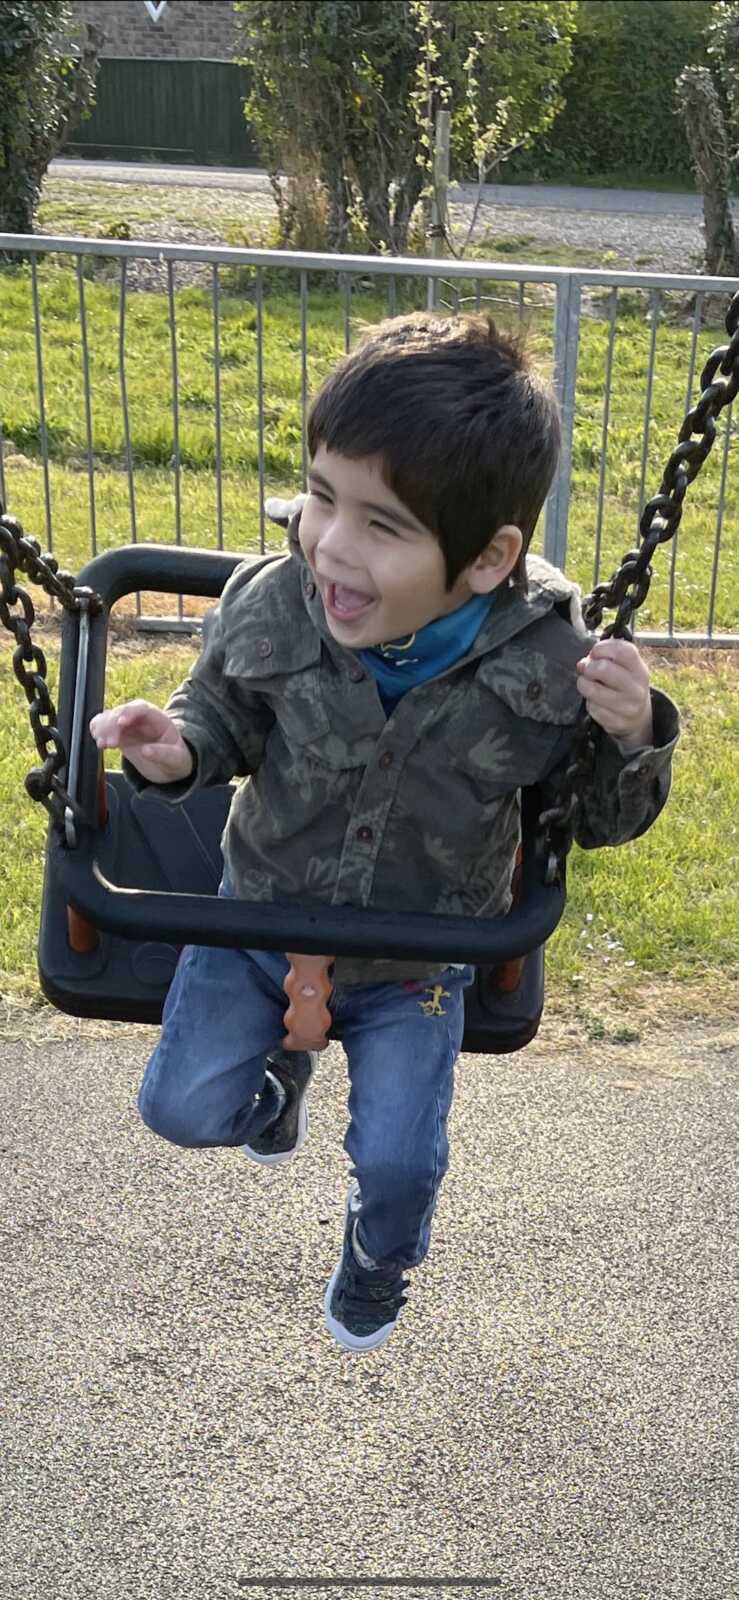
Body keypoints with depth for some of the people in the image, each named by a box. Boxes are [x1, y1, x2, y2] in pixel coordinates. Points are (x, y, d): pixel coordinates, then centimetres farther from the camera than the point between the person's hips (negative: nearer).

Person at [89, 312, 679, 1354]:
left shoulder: (549, 662, -27)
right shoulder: (269, 610, -25)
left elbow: (597, 819, -10)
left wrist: (632, 740, -31)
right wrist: (178, 748, -25)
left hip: (420, 954, -1)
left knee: (400, 1159, -1)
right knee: (183, 1107, 3)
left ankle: (379, 1258, 39)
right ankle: (281, 1063, 41)